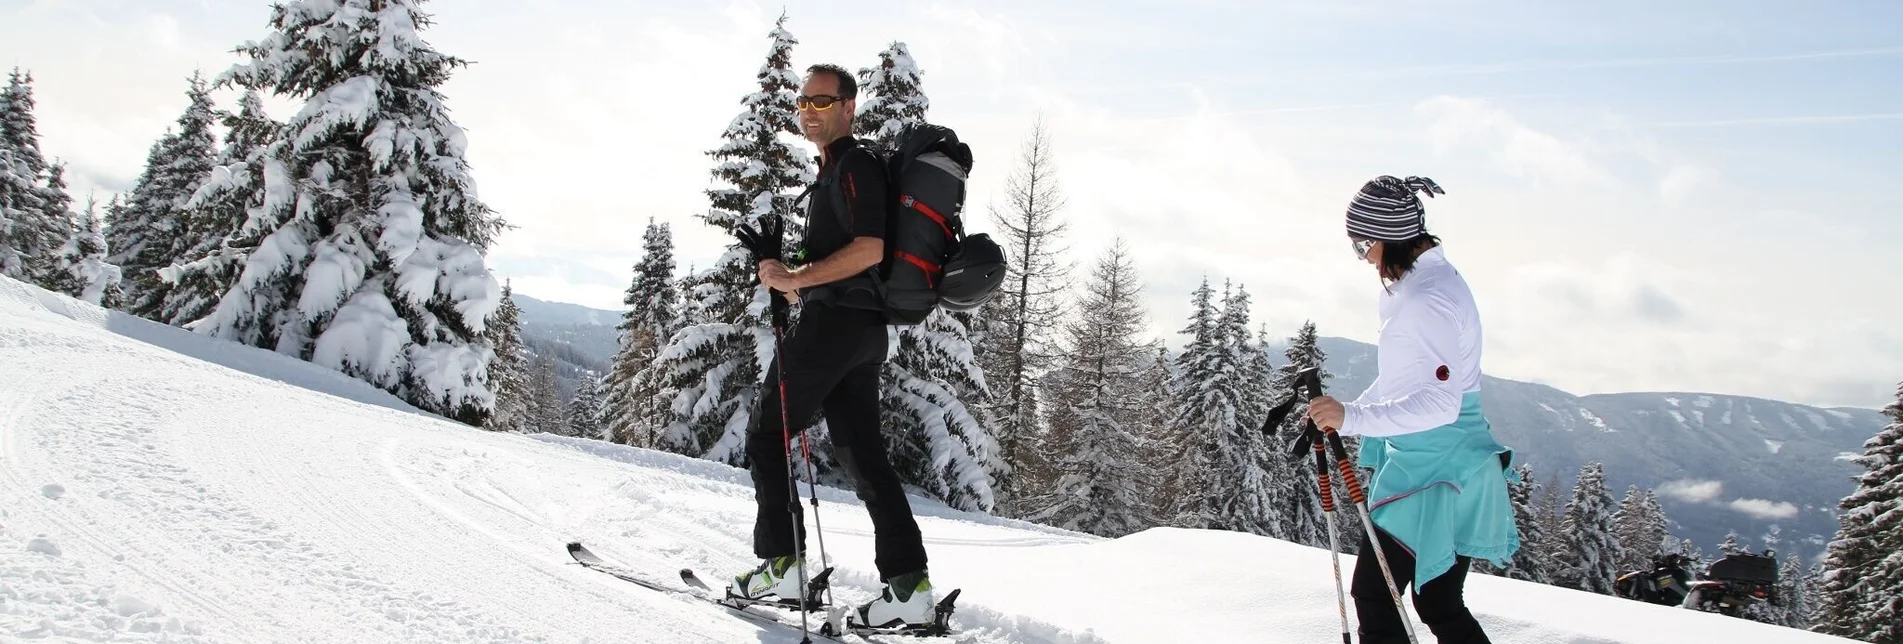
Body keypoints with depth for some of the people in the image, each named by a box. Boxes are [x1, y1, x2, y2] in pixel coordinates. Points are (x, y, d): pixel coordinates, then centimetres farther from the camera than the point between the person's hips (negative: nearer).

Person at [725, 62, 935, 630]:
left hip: (833, 323, -10)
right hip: (862, 329, 10)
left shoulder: (853, 166, -9)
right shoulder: (836, 171, 23)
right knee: (863, 454, 5)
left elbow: (870, 249, -21)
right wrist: (804, 281, 17)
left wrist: (797, 278, -19)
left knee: (766, 438, 1)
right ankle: (909, 585, 0)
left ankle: (781, 566, 2)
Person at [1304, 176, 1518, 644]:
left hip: (1434, 473, -11)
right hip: (1430, 463, 11)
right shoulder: (1415, 283, 12)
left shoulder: (1428, 298, -21)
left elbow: (1438, 403, -28)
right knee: (1440, 604, 16)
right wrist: (1347, 411, 16)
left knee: (1374, 596, -4)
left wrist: (1353, 418, -31)